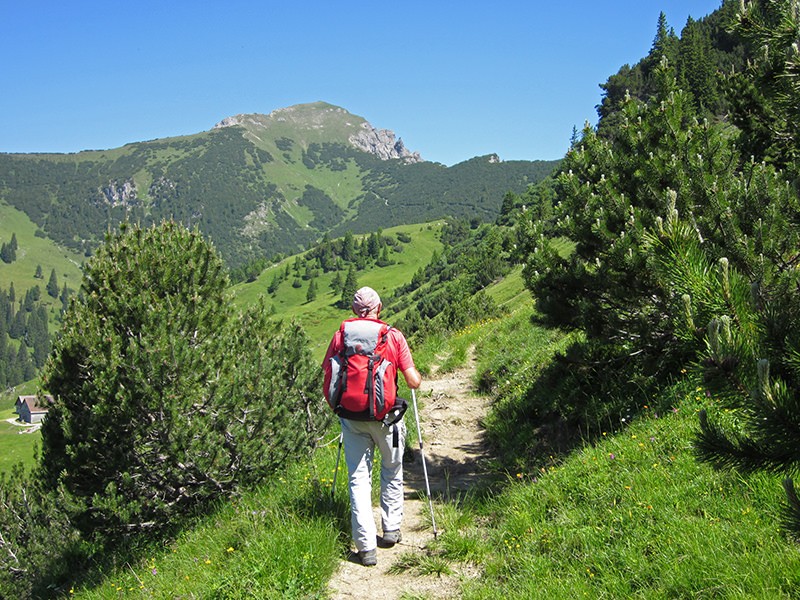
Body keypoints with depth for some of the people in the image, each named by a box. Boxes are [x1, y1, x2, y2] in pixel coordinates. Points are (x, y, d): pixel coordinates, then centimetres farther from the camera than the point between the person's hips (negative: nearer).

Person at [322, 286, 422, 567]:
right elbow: (413, 381, -6)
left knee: (358, 477, 5)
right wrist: (418, 375, 17)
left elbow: (327, 376, 5)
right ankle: (391, 530, 29)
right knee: (392, 471, 22)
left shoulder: (341, 335, 1)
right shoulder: (393, 336, -4)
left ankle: (366, 546, 2)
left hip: (352, 416, 1)